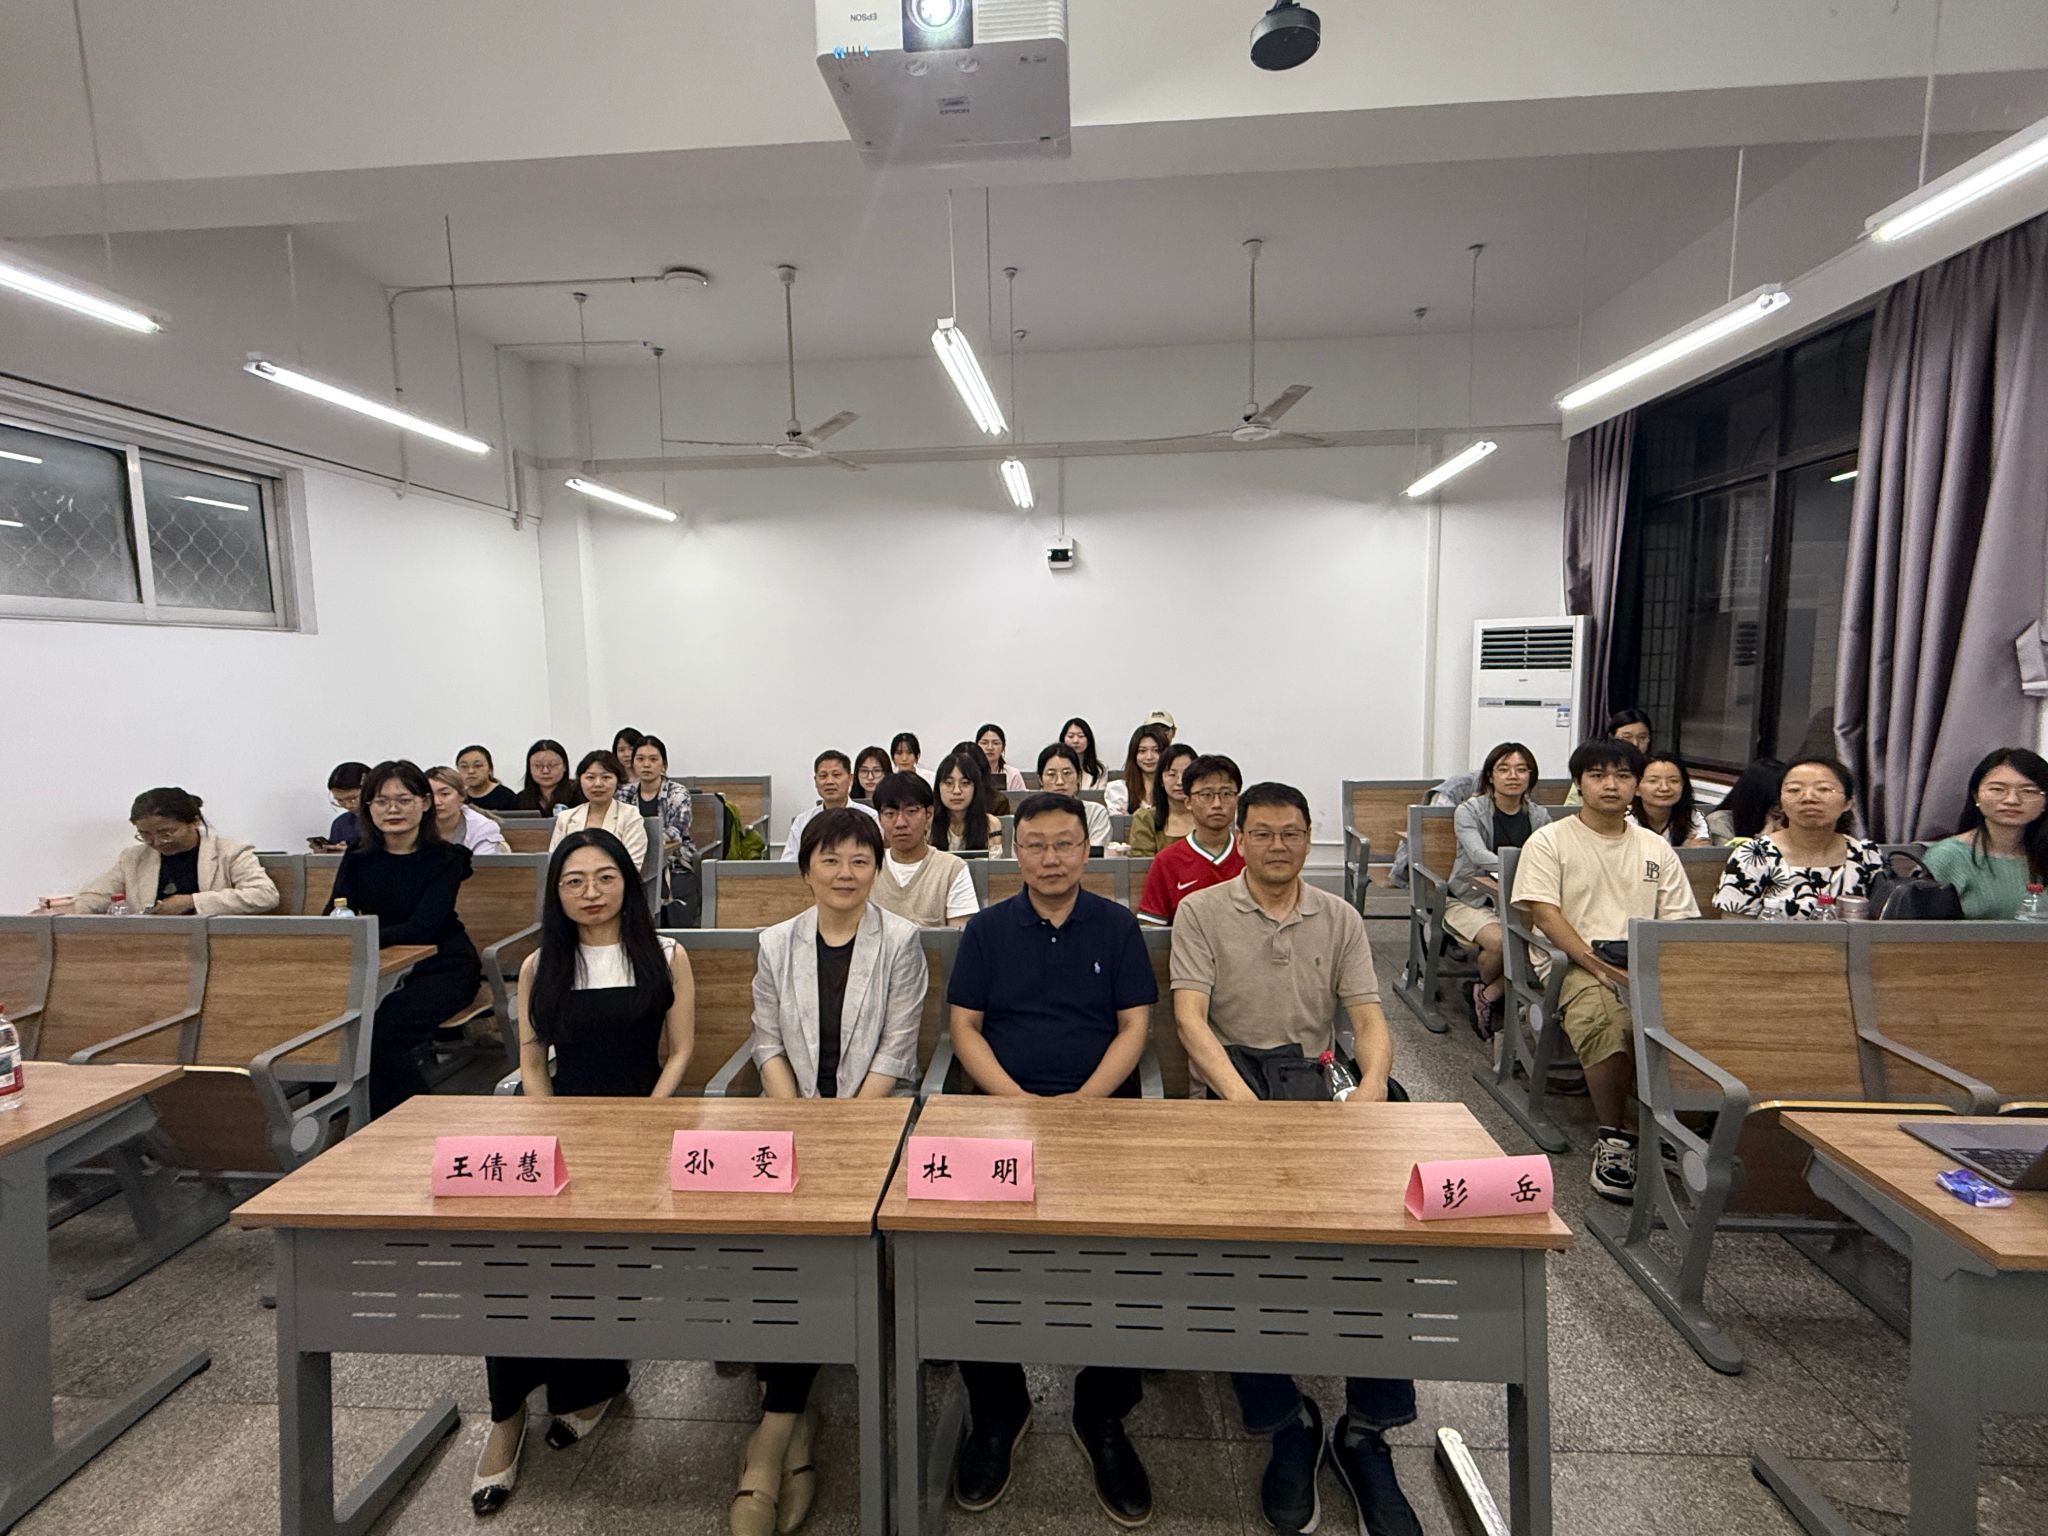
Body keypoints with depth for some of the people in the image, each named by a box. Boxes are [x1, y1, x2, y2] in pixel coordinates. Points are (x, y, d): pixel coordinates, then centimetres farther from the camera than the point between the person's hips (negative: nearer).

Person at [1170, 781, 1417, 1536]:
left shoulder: (1340, 919, 12)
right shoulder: (1201, 912, 2)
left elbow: (1369, 1019, 5)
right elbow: (1191, 1018, -8)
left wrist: (1372, 1082, -17)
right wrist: (1242, 1098, -23)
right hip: (1229, 1094, -2)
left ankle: (1368, 1430, -6)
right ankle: (1284, 1424, -5)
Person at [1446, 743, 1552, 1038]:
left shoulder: (1539, 817, 8)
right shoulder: (1469, 811, -4)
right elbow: (1479, 855, -21)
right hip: (1470, 899, -3)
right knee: (1502, 941, -31)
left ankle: (1487, 995, -4)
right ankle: (1485, 985, 6)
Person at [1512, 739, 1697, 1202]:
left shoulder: (1657, 848, 21)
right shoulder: (1550, 841, 6)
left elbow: (1680, 923, 14)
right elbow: (1544, 914, -6)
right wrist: (1601, 967, -17)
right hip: (1576, 964, -4)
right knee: (1604, 1019, -37)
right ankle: (1613, 1137, -19)